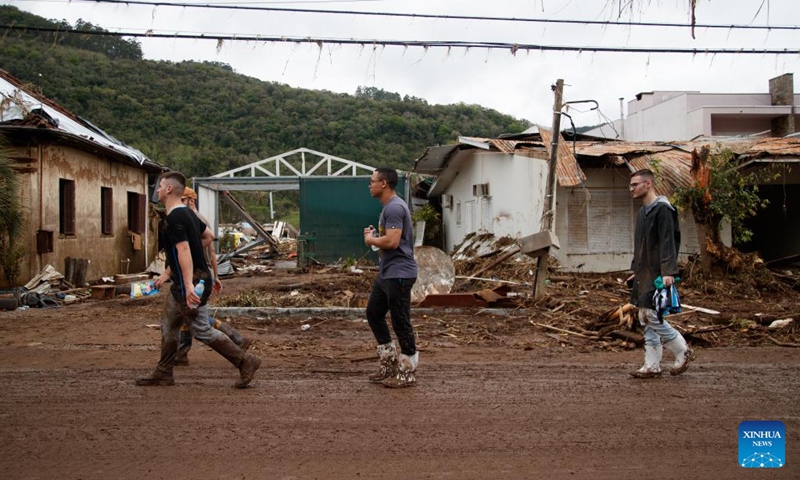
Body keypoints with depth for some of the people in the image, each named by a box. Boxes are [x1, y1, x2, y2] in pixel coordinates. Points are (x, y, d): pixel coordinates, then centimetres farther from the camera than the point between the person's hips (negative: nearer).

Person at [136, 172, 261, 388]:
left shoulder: (174, 218, -19)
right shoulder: (187, 213, 11)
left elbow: (183, 251, -28)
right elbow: (209, 236, 21)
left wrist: (188, 285, -35)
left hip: (190, 283, -10)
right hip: (181, 283, 10)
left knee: (202, 330, -5)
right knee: (168, 325, 17)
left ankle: (245, 361, -1)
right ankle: (163, 374, 25)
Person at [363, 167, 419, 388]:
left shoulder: (394, 207, -18)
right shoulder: (388, 207, 16)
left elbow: (392, 241, -27)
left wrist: (371, 240, -9)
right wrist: (373, 235, 5)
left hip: (399, 274, -11)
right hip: (386, 274, 11)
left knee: (400, 322, -3)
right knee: (373, 313, 17)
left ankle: (408, 373, 9)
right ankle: (390, 363, 25)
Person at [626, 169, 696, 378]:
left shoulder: (662, 209, -12)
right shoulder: (643, 211, 17)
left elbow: (668, 243, -19)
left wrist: (668, 272, -25)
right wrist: (636, 270, 22)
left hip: (657, 275, -10)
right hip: (644, 274, 10)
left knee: (652, 316, -9)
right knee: (646, 319, 9)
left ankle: (683, 352, 9)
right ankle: (652, 365, 15)